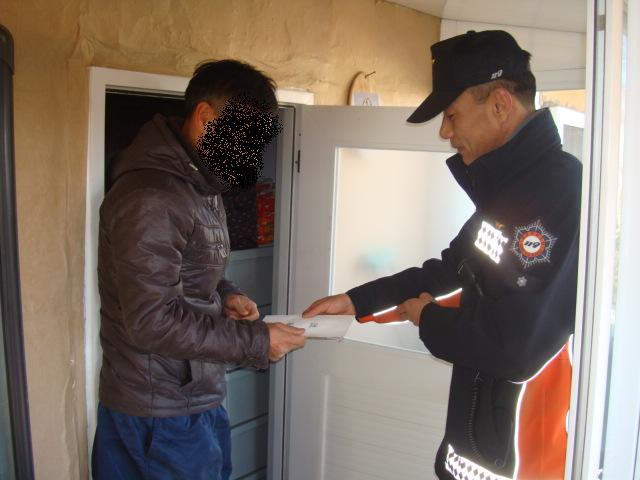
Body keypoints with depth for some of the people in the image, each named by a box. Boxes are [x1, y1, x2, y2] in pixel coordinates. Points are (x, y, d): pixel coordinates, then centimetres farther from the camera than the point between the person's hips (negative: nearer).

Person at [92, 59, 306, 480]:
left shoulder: (201, 184, 9)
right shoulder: (151, 196, -23)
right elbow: (151, 320, -26)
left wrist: (224, 294, 0)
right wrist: (255, 343, -21)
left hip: (196, 396, 9)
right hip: (162, 411, -9)